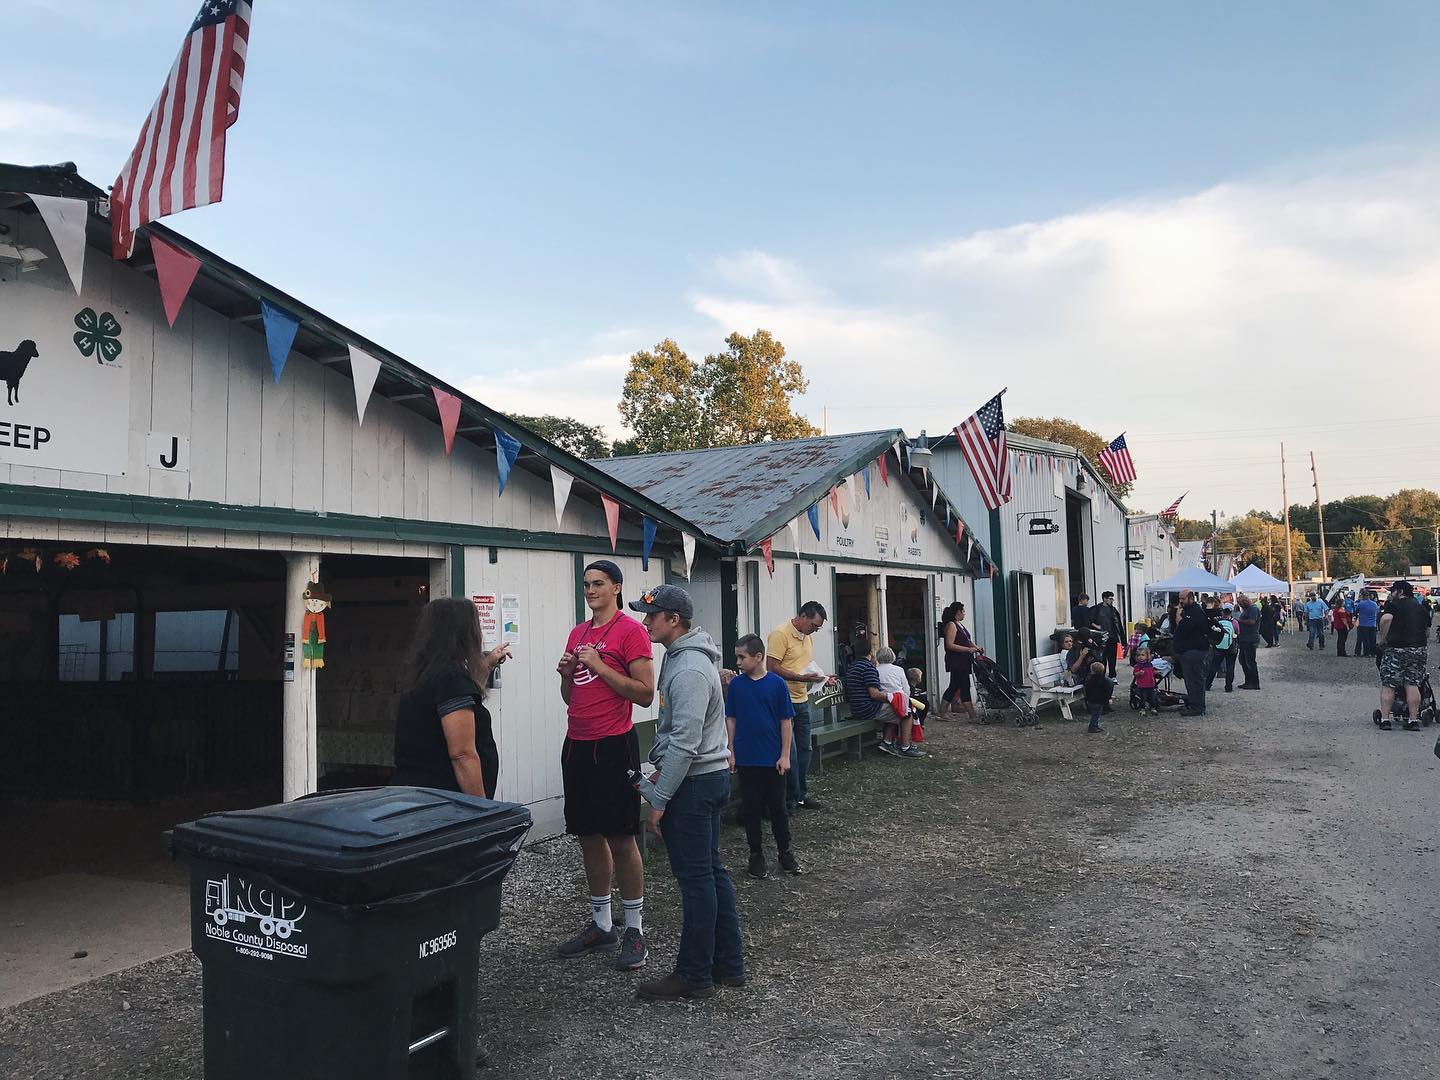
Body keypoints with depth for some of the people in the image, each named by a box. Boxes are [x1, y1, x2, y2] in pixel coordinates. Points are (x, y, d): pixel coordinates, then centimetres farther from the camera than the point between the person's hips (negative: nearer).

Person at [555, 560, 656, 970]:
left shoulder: (630, 631, -7)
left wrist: (599, 666, -16)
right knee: (589, 836, 12)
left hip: (613, 746, -7)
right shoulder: (578, 633, 15)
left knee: (620, 838, -3)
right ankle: (602, 924, 24)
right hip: (576, 745, 7)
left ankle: (635, 930, 8)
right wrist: (567, 673, 0)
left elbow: (645, 694, -14)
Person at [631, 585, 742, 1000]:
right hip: (709, 777, 10)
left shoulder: (690, 670, -21)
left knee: (695, 877, -2)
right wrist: (661, 769, 20)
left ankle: (694, 974, 8)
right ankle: (728, 964, 24)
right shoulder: (681, 657, 12)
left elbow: (685, 743, -23)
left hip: (695, 783, -10)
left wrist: (659, 799, -19)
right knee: (711, 871, 15)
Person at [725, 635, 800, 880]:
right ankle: (756, 854, 20)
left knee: (777, 806, 7)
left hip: (773, 759, -2)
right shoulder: (736, 685, 0)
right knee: (750, 807, 8)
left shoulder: (777, 684, -7)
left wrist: (785, 756, -5)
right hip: (745, 759, 2)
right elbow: (731, 720, 6)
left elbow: (786, 721, -3)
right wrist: (731, 753, 3)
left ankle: (785, 852, 22)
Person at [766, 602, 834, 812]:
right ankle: (790, 799, 7)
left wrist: (821, 677, 6)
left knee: (804, 750, 14)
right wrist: (802, 678, -25)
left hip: (802, 701, 9)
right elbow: (772, 667, -21)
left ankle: (801, 795, 24)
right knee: (789, 753, -4)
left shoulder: (806, 637, 14)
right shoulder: (780, 634, -15)